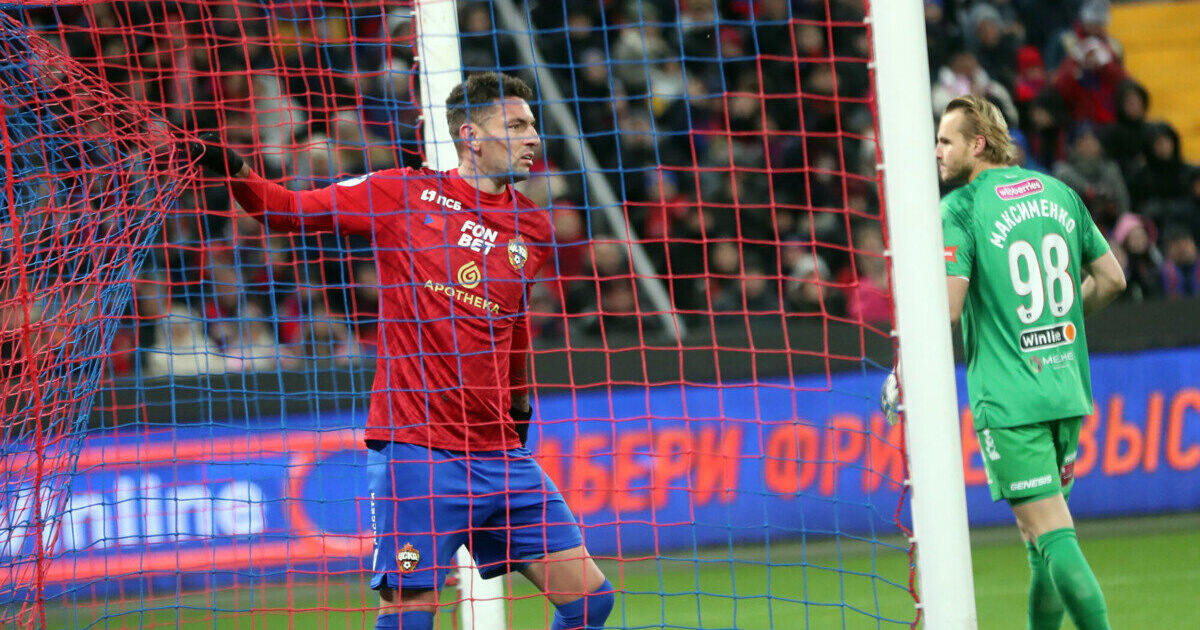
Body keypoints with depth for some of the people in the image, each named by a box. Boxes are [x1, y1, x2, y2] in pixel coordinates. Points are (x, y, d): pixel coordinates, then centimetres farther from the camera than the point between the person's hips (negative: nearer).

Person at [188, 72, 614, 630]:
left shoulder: (532, 229, 11)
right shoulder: (402, 193, -1)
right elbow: (289, 210, 4)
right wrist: (236, 174, -13)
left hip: (501, 455, 5)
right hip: (413, 449, -5)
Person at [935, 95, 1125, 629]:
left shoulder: (961, 209, -9)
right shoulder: (1059, 193, 10)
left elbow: (947, 309, -16)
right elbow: (1111, 278, 14)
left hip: (1009, 400, -7)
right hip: (1067, 388, 7)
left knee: (1051, 534, -9)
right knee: (1041, 532, 18)